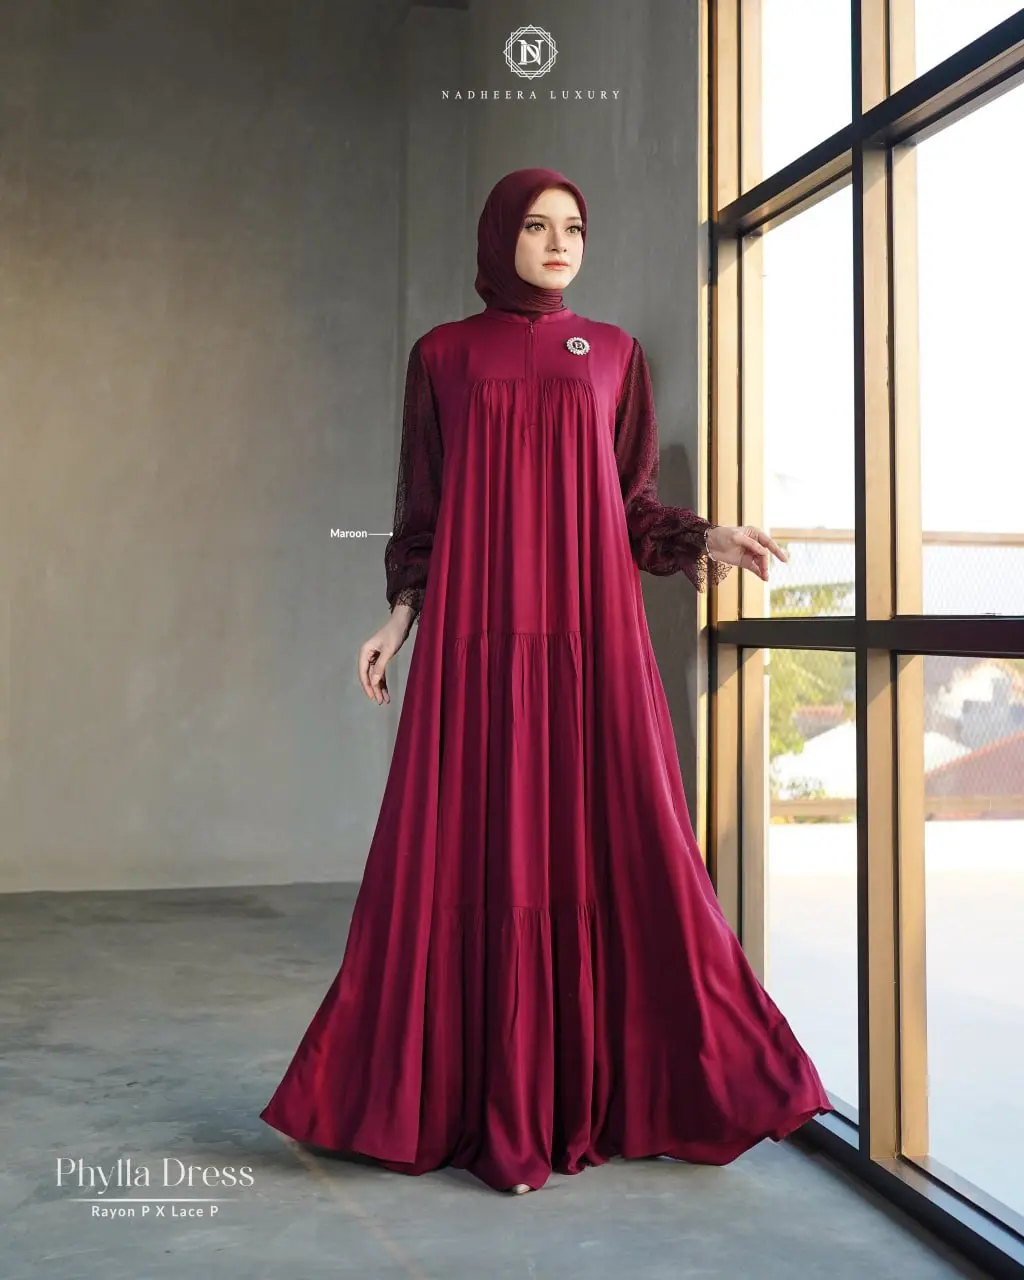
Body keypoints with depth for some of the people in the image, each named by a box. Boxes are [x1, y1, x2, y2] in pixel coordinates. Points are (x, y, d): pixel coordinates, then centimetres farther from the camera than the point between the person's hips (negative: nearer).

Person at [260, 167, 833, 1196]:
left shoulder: (613, 351, 14)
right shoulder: (442, 355, 11)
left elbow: (632, 500, 13)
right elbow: (422, 503, 11)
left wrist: (704, 540, -4)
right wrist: (400, 615, 1)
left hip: (589, 630, 1)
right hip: (478, 633, -1)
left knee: (605, 843, 0)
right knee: (482, 849, -2)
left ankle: (601, 1090, 14)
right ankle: (498, 1108, 8)